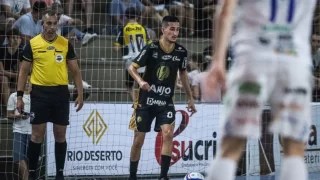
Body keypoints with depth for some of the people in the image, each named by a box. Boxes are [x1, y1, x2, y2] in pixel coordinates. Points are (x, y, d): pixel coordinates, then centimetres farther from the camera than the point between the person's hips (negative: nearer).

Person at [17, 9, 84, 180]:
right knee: (37, 135, -1)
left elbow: (75, 71, 9)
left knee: (60, 135, 5)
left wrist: (80, 94, 2)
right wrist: (19, 96, -2)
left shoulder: (66, 44, 4)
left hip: (60, 92, 1)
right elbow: (23, 71, 4)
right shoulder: (32, 44, 0)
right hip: (39, 92, -1)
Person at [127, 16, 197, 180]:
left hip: (166, 102, 2)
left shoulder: (181, 51, -2)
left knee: (168, 133, -20)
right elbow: (131, 67, -10)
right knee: (138, 140, 4)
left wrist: (190, 98, 17)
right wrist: (141, 81, -30)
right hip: (146, 100, -2)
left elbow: (183, 73, 14)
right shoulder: (151, 48, -13)